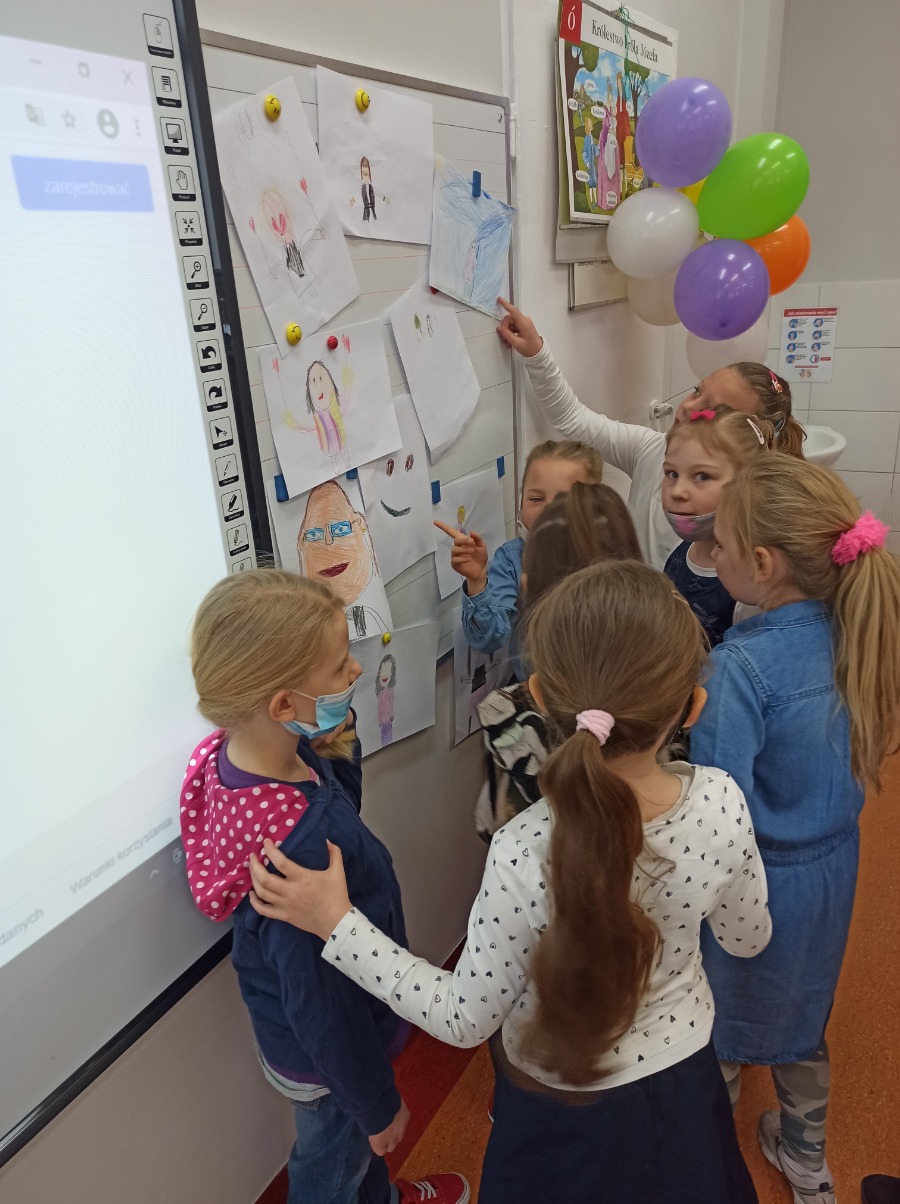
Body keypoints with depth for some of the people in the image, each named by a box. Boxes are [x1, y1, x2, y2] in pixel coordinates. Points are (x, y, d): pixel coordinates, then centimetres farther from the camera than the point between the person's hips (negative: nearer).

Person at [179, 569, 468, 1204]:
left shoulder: (229, 752, -19)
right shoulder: (300, 845, -44)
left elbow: (339, 813, 1)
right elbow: (321, 1006, -30)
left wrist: (338, 751, -18)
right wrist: (378, 1105, -12)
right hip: (324, 1057, -7)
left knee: (352, 1141, 36)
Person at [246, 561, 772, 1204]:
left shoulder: (525, 856, -38)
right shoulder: (722, 801, -26)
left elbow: (465, 1018, -22)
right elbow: (748, 938, -6)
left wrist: (337, 922, -20)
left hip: (566, 1116, -2)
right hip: (685, 1080, 3)